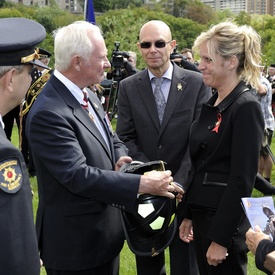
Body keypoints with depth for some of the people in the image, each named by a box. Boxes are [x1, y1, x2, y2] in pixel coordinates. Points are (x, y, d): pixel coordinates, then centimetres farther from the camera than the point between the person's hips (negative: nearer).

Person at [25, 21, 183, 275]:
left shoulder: (87, 95, 6)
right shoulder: (48, 113, -24)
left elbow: (112, 140, 15)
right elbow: (77, 175, -29)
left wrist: (121, 159, -9)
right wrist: (142, 184, -28)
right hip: (75, 241, -9)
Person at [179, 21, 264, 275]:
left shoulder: (246, 107, -16)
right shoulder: (211, 105, 9)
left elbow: (242, 181, -19)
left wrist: (221, 238, -19)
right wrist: (188, 215, 14)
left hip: (226, 221, -8)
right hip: (202, 215, 8)